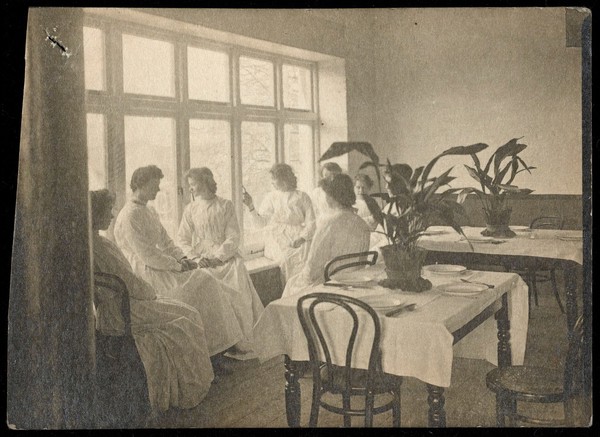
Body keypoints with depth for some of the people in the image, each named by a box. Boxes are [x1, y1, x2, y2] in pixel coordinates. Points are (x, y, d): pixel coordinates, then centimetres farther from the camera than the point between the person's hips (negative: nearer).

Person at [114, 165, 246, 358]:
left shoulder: (149, 212, 17)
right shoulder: (129, 216, -15)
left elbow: (166, 242, 18)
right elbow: (147, 256, -20)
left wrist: (183, 259, 1)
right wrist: (178, 266, -15)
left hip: (161, 269, 9)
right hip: (146, 275, -9)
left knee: (207, 282, -7)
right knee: (201, 282, -19)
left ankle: (227, 343, -8)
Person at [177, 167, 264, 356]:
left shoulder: (225, 206, 9)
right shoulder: (190, 209, 16)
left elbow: (233, 237, 2)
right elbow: (182, 239, 10)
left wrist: (217, 257, -12)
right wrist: (196, 258, -7)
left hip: (226, 258, -1)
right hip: (202, 261, 1)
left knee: (237, 290, -26)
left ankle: (243, 340, -18)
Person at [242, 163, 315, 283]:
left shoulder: (302, 197, 7)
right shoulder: (271, 197, 12)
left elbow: (311, 222, 0)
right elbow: (261, 222, 5)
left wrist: (302, 238, -15)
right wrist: (251, 207, -10)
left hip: (297, 241, 0)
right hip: (276, 242, 1)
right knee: (283, 260, -26)